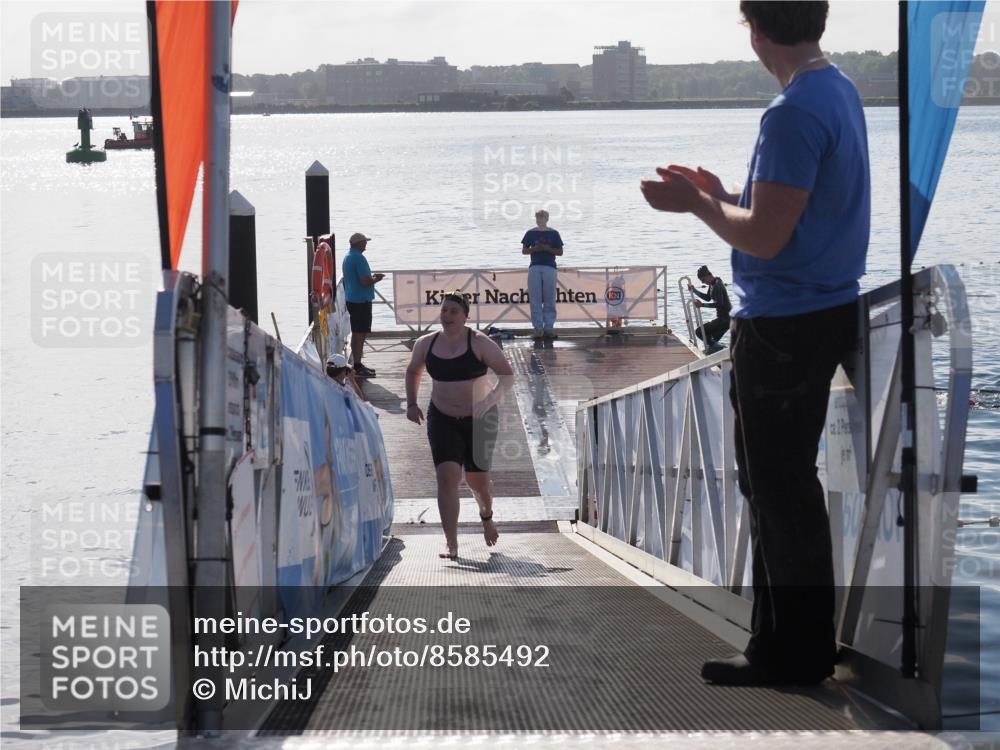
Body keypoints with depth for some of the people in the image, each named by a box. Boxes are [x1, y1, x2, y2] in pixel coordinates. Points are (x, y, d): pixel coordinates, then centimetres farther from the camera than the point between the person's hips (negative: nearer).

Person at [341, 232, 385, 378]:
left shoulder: (347, 257, 14)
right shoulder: (359, 258, -18)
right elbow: (365, 281, -24)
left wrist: (372, 277, 18)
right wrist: (376, 279, -5)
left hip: (351, 299, 10)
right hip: (361, 301, -10)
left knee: (357, 333, 15)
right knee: (361, 334, -7)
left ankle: (357, 365, 22)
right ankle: (358, 367, -6)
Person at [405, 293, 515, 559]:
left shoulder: (479, 343, -12)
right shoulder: (426, 344, 0)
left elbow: (507, 375, -12)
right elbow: (413, 371, 20)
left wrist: (490, 400, -27)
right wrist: (411, 403, 7)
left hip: (479, 420, -2)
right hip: (442, 420, 2)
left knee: (477, 479, 10)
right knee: (447, 477, -15)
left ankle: (486, 516, 46)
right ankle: (451, 544, -17)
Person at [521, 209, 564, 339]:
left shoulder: (553, 233, 7)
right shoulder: (531, 233, 10)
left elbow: (560, 251, 7)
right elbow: (524, 250, 10)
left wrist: (548, 248, -9)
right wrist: (535, 249, -8)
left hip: (550, 267, -1)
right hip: (534, 267, 1)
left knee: (549, 299, -1)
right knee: (535, 299, -3)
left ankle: (549, 327, 1)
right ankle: (538, 327, -2)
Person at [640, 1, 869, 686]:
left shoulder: (794, 114, -21)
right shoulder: (840, 92, 9)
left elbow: (765, 237, -22)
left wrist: (698, 205, -7)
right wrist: (722, 196, 14)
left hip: (785, 327, -10)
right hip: (823, 313, 10)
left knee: (780, 489, -1)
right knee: (778, 483, 17)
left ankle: (796, 653, 7)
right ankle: (786, 642, 25)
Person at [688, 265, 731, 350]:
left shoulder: (717, 286, -20)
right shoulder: (712, 284, 12)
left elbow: (719, 304, -27)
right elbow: (708, 298, 25)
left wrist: (702, 304, -31)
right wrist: (694, 290, 19)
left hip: (725, 319, -11)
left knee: (699, 332, -15)